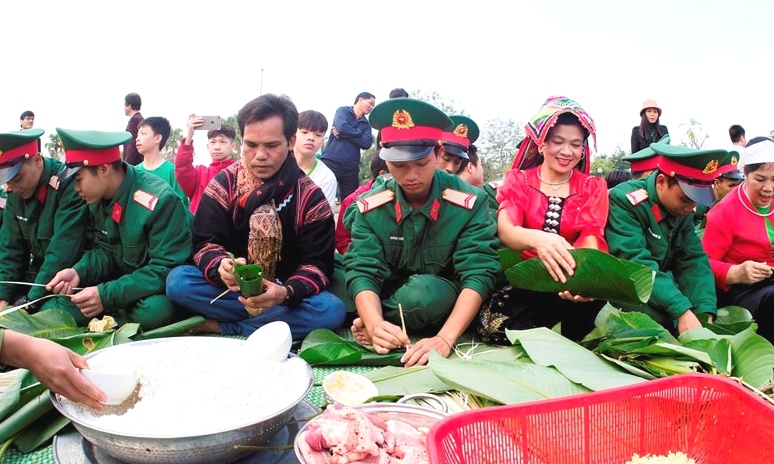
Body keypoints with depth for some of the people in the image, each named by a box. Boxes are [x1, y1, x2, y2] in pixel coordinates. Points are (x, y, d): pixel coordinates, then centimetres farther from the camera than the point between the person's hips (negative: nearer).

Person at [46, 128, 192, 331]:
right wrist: (78, 272, -15)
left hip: (164, 287, -6)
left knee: (154, 310, -38)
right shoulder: (98, 199, 0)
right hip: (127, 281, 7)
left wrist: (107, 295, -31)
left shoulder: (160, 201, -26)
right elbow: (105, 252, 7)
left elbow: (166, 270, -27)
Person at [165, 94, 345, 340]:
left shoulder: (310, 197, -7)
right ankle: (271, 321, -21)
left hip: (285, 294, 0)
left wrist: (286, 293, -33)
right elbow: (205, 243, -7)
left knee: (332, 309, -31)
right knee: (177, 280, -26)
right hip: (230, 289, 1)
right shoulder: (223, 184, -2)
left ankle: (219, 327, -23)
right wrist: (221, 266, -32)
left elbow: (317, 263, -11)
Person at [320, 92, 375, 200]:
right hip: (331, 162, -5)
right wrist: (359, 134, -1)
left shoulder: (366, 124, 16)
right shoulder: (343, 111, 6)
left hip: (351, 167, 5)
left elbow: (367, 143, -2)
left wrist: (344, 134, -6)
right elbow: (342, 127, -15)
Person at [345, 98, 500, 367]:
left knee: (423, 290, -34)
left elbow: (478, 274, -21)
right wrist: (376, 325, -39)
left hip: (448, 302, -2)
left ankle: (363, 324, -11)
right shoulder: (370, 206, -10)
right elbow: (362, 272, -18)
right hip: (390, 296, 2)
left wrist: (444, 339, -36)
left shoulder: (469, 203, -15)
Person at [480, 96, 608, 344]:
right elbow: (504, 230, -15)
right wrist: (537, 239, -41)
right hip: (523, 279, -1)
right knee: (494, 321, -33)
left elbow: (591, 238, -10)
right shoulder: (517, 180, 5)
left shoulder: (593, 187, 8)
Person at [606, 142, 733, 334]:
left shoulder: (682, 210, 3)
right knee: (655, 317, -34)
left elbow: (693, 260, -3)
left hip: (660, 290, 7)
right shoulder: (624, 200, -20)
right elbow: (636, 264, -29)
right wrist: (682, 311, -36)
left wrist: (705, 312, -20)